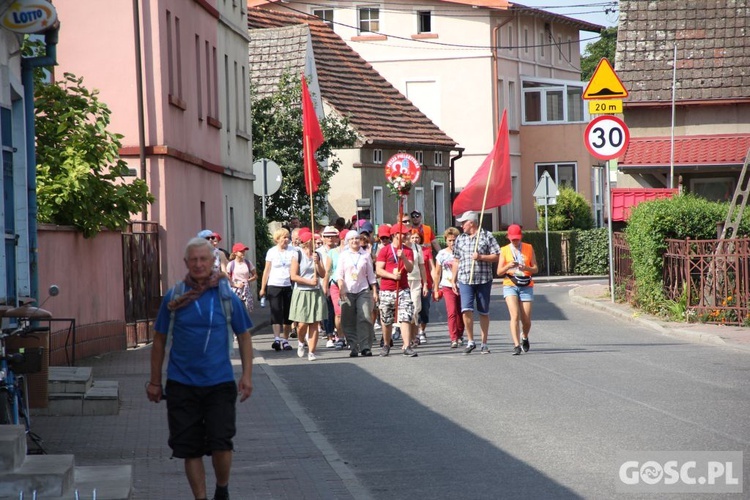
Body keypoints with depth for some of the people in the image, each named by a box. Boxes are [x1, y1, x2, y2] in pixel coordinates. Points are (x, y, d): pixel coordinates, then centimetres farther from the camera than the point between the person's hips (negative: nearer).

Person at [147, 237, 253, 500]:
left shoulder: (227, 297, 0)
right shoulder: (174, 298, 0)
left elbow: (244, 337, 8)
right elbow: (160, 340, 8)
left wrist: (247, 375, 0)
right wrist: (155, 381, 9)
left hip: (219, 383, -1)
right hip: (182, 386, 1)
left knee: (221, 443, -9)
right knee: (189, 448, 4)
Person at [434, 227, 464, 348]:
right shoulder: (442, 254, 4)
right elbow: (437, 273, 10)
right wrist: (436, 290, 8)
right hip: (447, 287, -1)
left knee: (460, 313, 7)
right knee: (452, 312, -13)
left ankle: (460, 336, 27)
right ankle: (453, 339, -15)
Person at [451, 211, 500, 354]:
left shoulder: (487, 236, 1)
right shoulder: (460, 239, 12)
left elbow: (497, 256, -1)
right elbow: (456, 261, 16)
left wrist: (481, 257, -15)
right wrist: (453, 280, 14)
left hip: (484, 279, -2)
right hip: (465, 280, 2)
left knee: (484, 312, 5)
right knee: (466, 310, -12)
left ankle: (484, 344, 14)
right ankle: (471, 342, -1)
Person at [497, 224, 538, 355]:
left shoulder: (529, 248, 7)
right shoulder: (504, 250, 5)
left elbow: (536, 269, 6)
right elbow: (499, 272, 2)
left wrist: (526, 268, -16)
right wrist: (508, 266, -18)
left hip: (526, 286, 1)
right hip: (510, 285, -1)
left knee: (526, 320, 0)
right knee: (515, 316, -20)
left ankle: (524, 337, 32)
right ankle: (516, 345, -22)